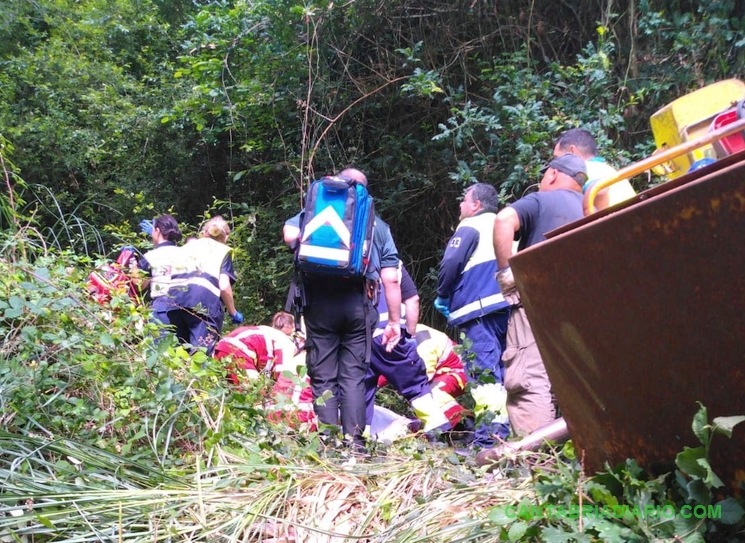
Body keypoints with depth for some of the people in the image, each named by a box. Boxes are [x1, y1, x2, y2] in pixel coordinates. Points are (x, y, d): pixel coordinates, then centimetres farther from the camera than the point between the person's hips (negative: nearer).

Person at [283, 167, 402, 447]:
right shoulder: (378, 225, 16)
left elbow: (289, 235, -8)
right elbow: (391, 280, 8)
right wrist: (394, 321, 11)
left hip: (320, 301, -1)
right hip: (358, 303, 1)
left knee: (323, 376, 5)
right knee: (354, 374, 6)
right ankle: (354, 440, 3)